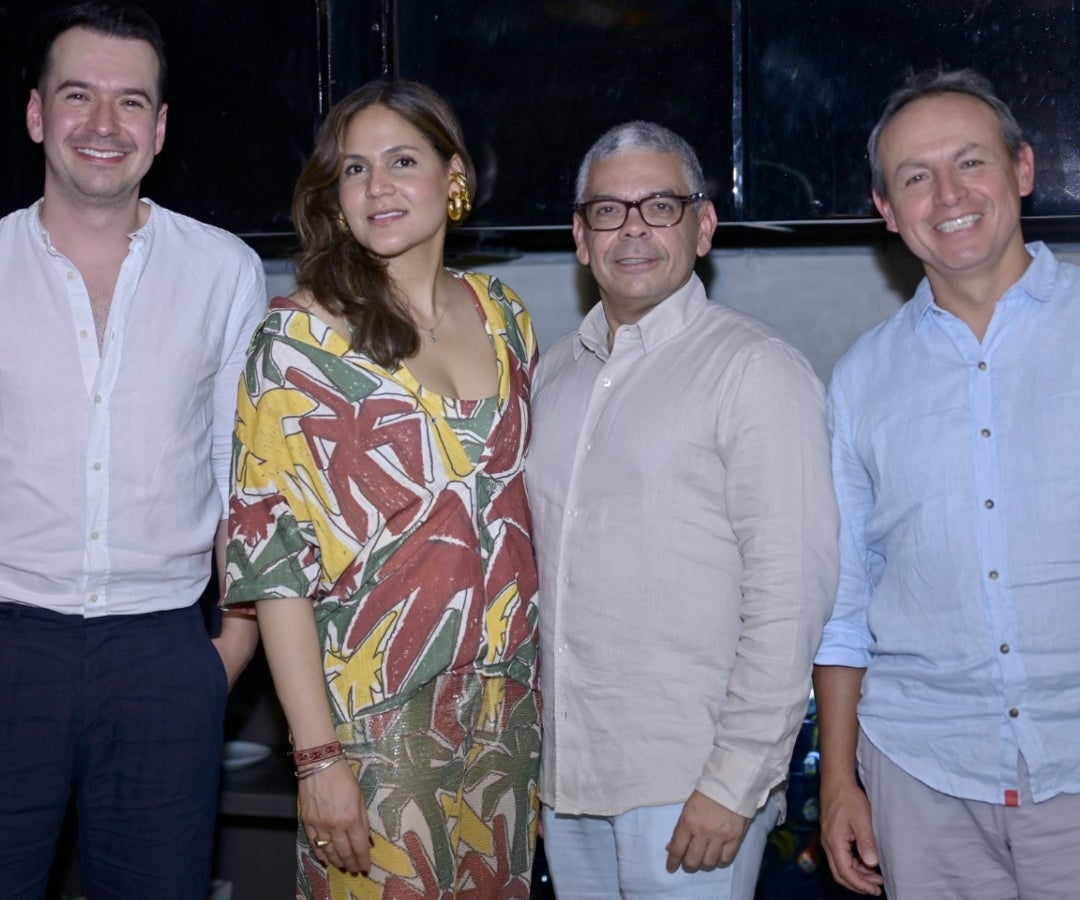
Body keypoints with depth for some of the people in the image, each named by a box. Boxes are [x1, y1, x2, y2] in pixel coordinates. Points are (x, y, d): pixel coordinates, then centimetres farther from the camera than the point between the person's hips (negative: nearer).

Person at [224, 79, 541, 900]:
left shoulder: (503, 315, 6)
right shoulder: (301, 334, -9)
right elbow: (273, 551, -12)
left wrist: (547, 682, 9)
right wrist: (318, 756, -16)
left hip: (510, 705, 5)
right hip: (379, 719, -5)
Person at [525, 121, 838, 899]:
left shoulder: (756, 369, -9)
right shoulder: (555, 375, 12)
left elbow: (789, 593, -14)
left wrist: (735, 782, -16)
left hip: (692, 787, -6)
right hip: (567, 776, 6)